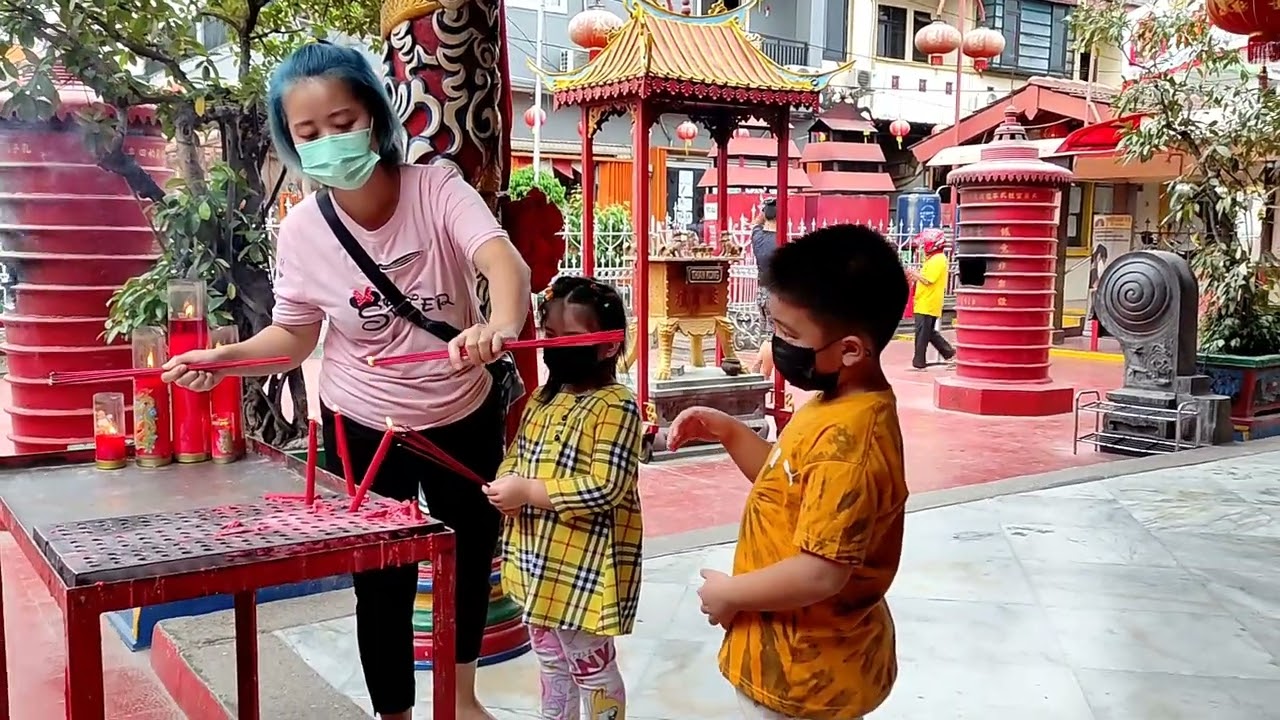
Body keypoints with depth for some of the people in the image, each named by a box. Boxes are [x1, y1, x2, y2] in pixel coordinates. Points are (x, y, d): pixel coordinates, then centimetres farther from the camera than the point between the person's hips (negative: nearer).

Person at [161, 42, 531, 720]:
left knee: (472, 558, 19)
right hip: (363, 429, -1)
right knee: (383, 583, 8)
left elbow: (505, 262, -37)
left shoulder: (437, 189, -20)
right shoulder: (301, 232, -15)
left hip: (466, 416, 1)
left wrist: (502, 323, -58)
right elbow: (295, 335, -3)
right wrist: (221, 357, -21)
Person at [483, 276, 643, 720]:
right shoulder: (543, 398, 7)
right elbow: (516, 454, 17)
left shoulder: (615, 406, -19)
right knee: (552, 663, 25)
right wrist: (506, 484, -7)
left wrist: (529, 492, -24)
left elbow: (606, 487, -26)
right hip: (538, 561, 9)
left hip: (585, 567, -8)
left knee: (592, 669, 9)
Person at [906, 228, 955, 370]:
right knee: (930, 332, 16)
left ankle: (919, 362, 0)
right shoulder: (934, 259, 17)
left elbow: (928, 280, -22)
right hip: (926, 303, 10)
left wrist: (914, 273, -8)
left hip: (927, 304, -10)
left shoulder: (938, 260, -15)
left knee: (922, 334, -5)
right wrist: (916, 278, 8)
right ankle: (949, 352, 19)